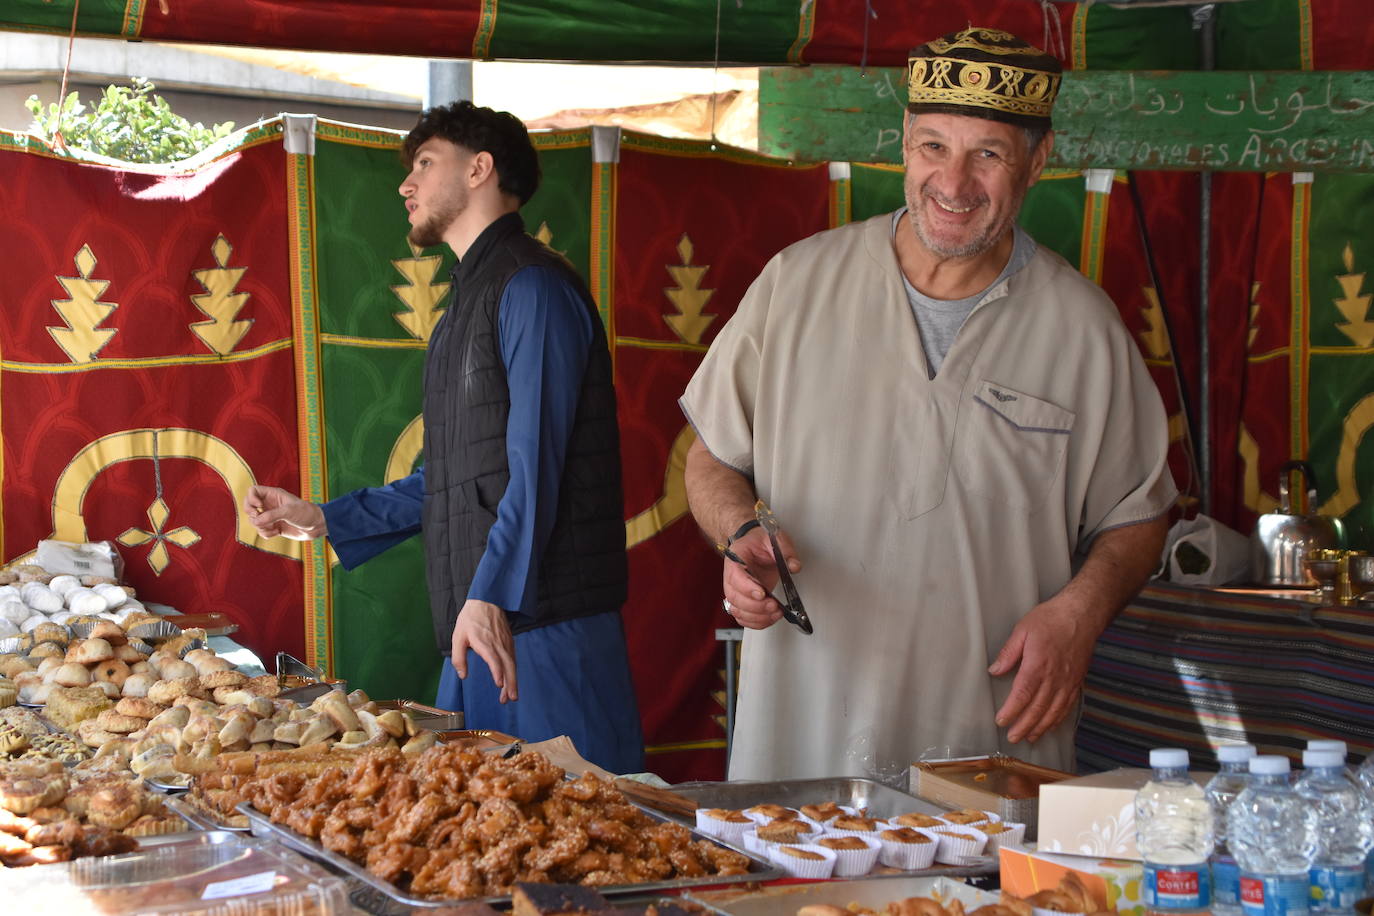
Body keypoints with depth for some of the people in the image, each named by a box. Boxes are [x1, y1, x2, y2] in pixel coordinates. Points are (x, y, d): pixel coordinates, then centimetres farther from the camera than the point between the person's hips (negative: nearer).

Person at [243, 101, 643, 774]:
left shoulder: (532, 288, -9)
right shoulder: (469, 301, 23)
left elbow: (536, 463, -18)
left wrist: (491, 597, -26)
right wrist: (322, 518, 25)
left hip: (543, 624, -10)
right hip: (481, 619, 10)